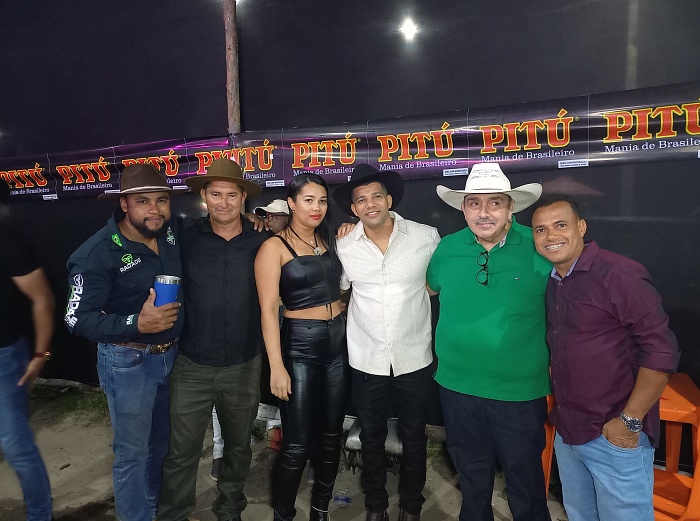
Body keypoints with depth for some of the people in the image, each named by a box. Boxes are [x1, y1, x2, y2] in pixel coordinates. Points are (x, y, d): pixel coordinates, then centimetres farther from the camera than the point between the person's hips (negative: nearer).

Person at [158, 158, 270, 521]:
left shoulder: (261, 241, -4)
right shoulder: (186, 239, -5)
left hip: (243, 366, 2)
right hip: (192, 366, -1)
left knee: (238, 446, 20)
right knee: (181, 453, 8)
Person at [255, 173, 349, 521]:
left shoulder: (330, 240, 9)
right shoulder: (274, 247, -7)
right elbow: (268, 310, -11)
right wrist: (277, 367, -15)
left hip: (339, 341, 5)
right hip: (300, 345, -5)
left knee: (331, 434, 14)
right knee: (297, 444, 0)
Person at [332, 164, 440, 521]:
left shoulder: (427, 237, -8)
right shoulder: (343, 247, -4)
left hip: (415, 357, -1)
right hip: (367, 359, 1)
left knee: (414, 437, 16)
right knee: (371, 437, 17)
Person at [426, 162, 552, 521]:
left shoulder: (539, 248, -12)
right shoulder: (447, 248, -3)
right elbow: (431, 286, 15)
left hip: (521, 392, -3)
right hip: (457, 387, 3)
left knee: (525, 482, 17)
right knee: (471, 478, 24)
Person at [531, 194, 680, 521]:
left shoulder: (618, 274, -16)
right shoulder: (551, 282, 6)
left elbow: (661, 350, -18)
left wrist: (630, 421, -16)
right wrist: (560, 412, 9)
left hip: (616, 437, -7)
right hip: (566, 433, 7)